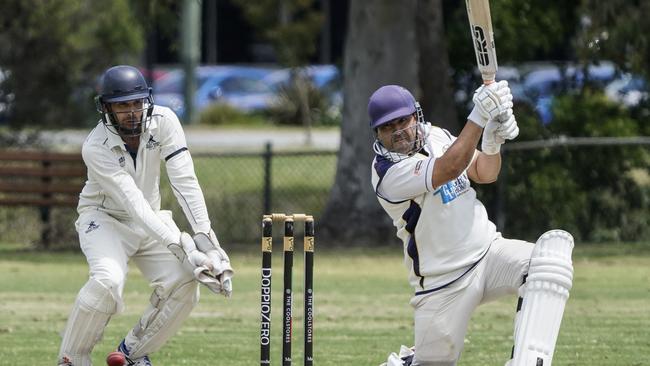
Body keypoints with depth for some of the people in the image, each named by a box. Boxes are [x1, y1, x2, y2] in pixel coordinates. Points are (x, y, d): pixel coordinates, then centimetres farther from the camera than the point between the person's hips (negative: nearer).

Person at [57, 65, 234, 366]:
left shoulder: (163, 122, -17)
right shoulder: (96, 148, -28)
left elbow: (184, 181, -23)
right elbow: (133, 203, -34)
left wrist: (204, 237, -35)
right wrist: (179, 246, -42)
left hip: (151, 220, 5)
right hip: (105, 218, -5)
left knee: (184, 283, -15)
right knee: (108, 281, -33)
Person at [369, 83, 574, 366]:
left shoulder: (436, 136, 6)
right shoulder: (387, 172, -17)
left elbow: (484, 173, 7)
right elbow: (450, 169, -29)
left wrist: (492, 143, -14)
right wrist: (479, 116, -35)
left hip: (489, 251, 5)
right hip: (444, 286, -5)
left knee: (555, 246, -24)